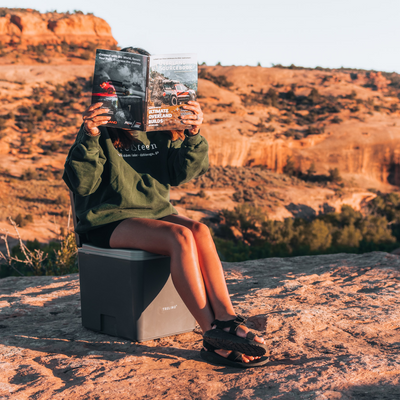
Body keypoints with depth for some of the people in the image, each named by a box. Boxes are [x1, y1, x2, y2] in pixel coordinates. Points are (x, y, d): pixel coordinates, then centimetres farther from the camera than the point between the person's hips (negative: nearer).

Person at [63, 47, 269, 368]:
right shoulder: (101, 129, -3)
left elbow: (182, 173, 2)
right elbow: (81, 183, -11)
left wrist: (193, 135, -15)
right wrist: (89, 139, -26)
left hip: (157, 212, 5)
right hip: (110, 221, -4)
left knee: (200, 230, -28)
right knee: (181, 236, -31)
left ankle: (226, 320, -35)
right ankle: (213, 336, -33)